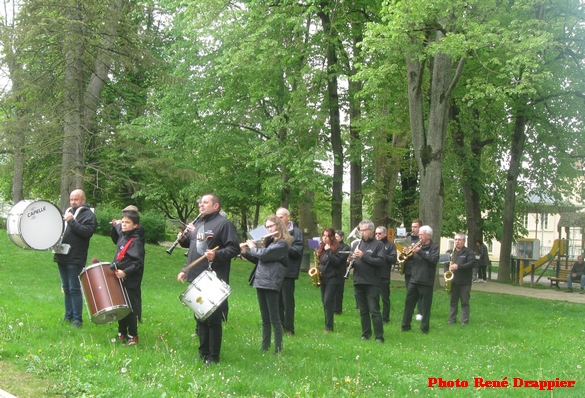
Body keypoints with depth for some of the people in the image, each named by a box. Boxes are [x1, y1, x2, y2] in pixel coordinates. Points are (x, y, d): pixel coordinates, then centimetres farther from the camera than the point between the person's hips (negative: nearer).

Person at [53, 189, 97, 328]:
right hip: (62, 256, 7)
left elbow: (87, 232, -18)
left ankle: (77, 319, 1)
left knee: (74, 289, -5)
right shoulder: (67, 212, 18)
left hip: (75, 259, -7)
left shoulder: (88, 215, -4)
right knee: (66, 288, 14)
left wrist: (72, 221, -22)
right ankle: (68, 315, 22)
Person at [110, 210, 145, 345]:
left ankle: (133, 337, 7)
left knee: (131, 309, -2)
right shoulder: (122, 235, 9)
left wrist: (125, 272, -30)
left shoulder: (136, 241, -16)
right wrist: (115, 227, 18)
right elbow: (116, 240, 34)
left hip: (131, 281, -9)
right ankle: (122, 333, 27)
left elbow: (138, 263, -21)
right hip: (119, 278, 9)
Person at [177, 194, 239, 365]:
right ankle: (203, 352, 23)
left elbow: (234, 248, -16)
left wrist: (217, 255, -30)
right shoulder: (198, 223, 18)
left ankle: (213, 357, 3)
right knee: (199, 318, 14)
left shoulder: (224, 223, -8)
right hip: (196, 279, 8)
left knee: (213, 319, -4)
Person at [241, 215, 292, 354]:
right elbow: (258, 260, 22)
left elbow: (264, 254, -21)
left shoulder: (282, 243, -10)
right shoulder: (269, 241, 17)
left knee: (274, 318, -6)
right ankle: (264, 347, 17)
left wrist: (252, 247, -3)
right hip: (260, 281, 9)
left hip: (271, 283, -9)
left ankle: (278, 349, -3)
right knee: (264, 318, 12)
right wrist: (245, 252, 9)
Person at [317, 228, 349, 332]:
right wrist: (318, 269, 5)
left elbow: (337, 261, -19)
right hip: (323, 278, 8)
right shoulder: (322, 248, 14)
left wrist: (329, 250, -19)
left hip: (333, 278, -8)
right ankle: (328, 324, 15)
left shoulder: (338, 248, -9)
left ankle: (329, 327, -11)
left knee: (328, 301, -14)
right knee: (325, 302, 8)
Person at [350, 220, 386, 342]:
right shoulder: (359, 244, 14)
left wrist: (364, 256, -21)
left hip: (372, 283, -6)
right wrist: (351, 260, -4)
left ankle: (379, 336, -3)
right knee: (363, 311, 11)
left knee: (374, 311, -6)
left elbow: (381, 261, -16)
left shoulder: (378, 245, -3)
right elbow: (355, 262, 20)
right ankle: (365, 334, 18)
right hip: (358, 282, 6)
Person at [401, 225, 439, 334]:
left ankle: (424, 328, 8)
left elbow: (434, 260, -18)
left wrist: (420, 252, -22)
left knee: (425, 306, 1)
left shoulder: (434, 247, -2)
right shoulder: (418, 246, 13)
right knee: (409, 303, 7)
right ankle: (405, 326, 14)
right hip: (413, 280, 5)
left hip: (426, 282, -5)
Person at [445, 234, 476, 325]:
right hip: (453, 282, 4)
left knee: (465, 302, 1)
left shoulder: (469, 252, -2)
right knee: (452, 302, 10)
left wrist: (458, 266, -22)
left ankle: (465, 321, 5)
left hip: (465, 282, -4)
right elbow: (446, 264, 17)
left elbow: (472, 263, -15)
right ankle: (452, 319, 16)